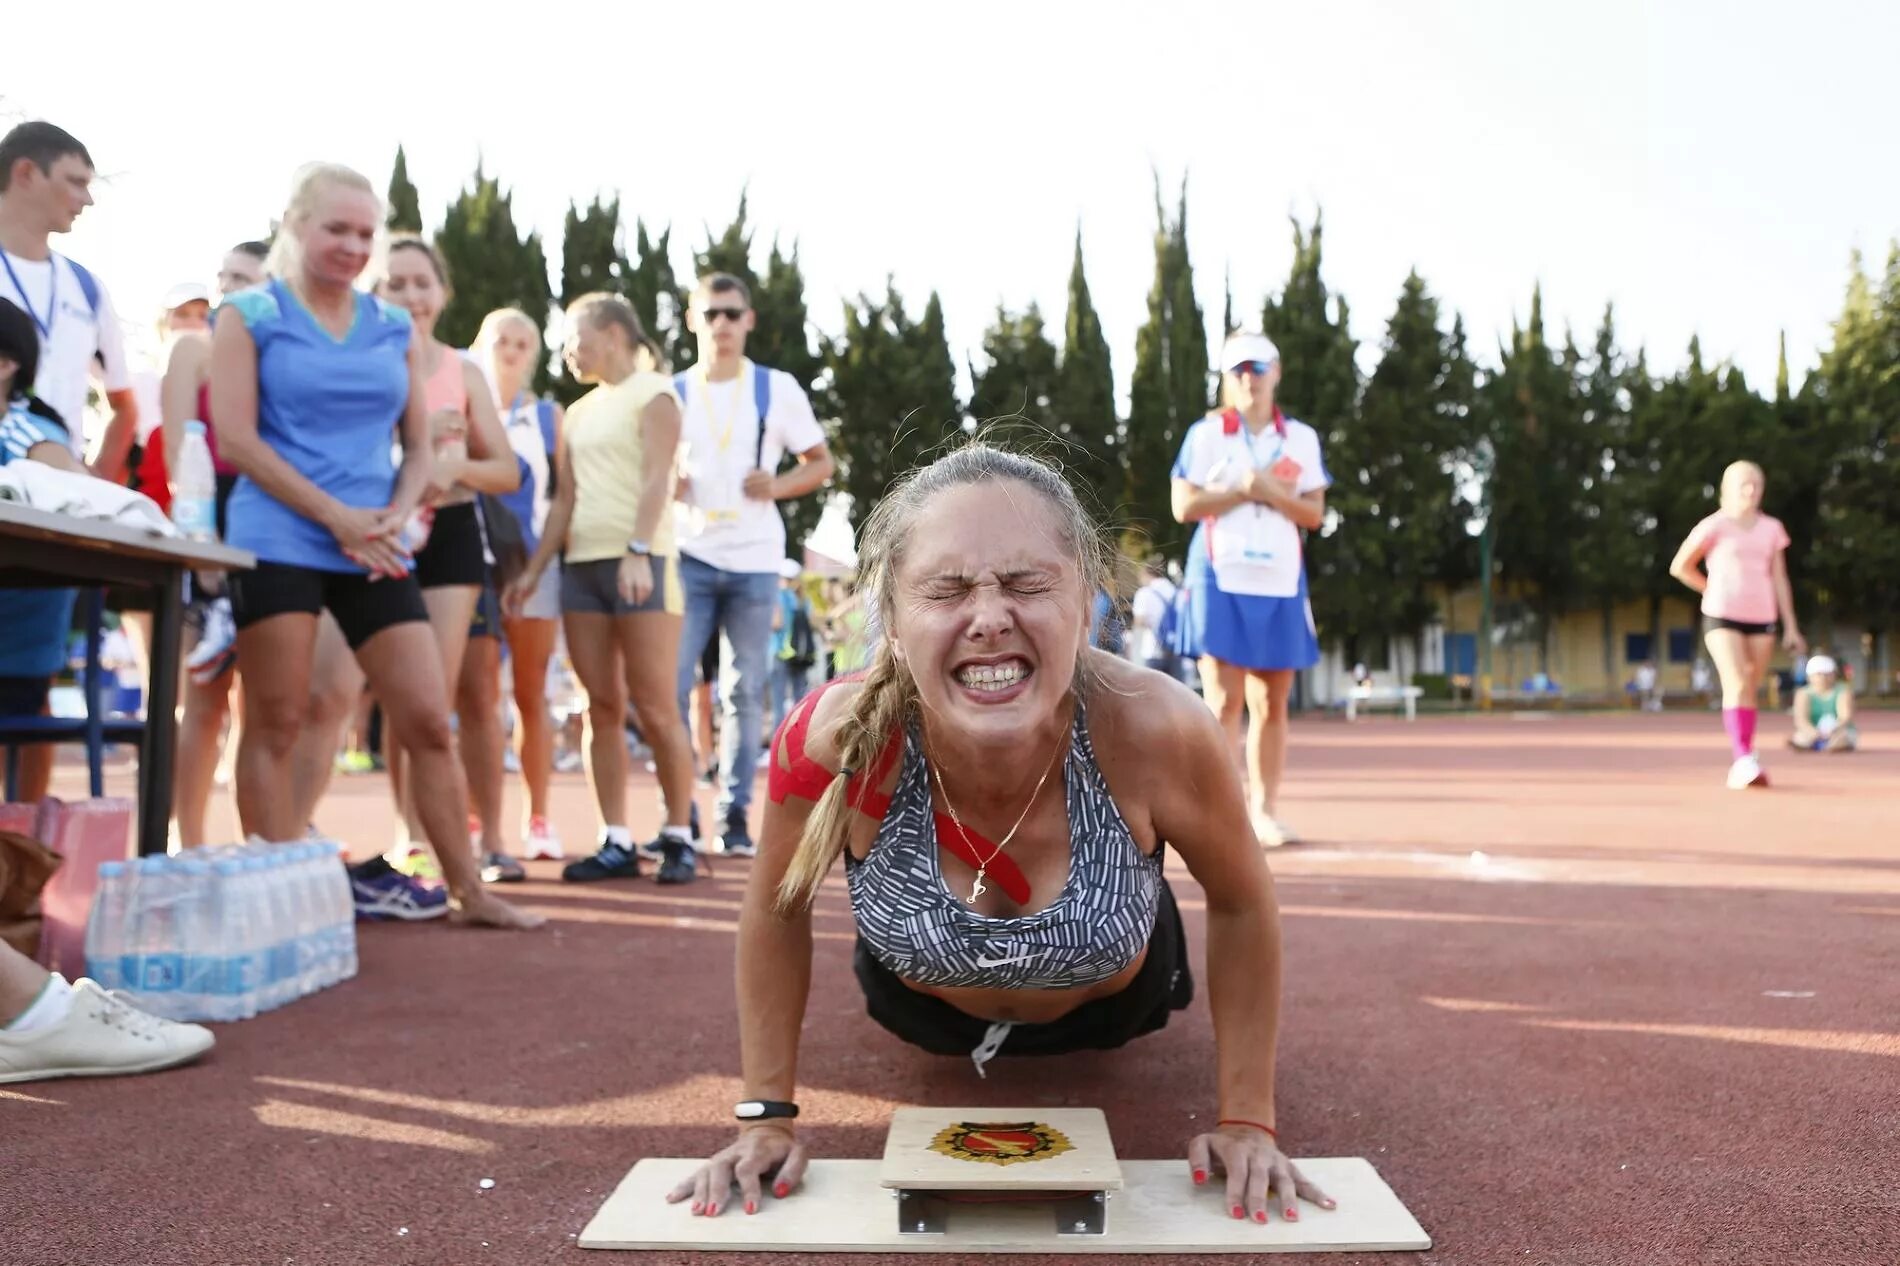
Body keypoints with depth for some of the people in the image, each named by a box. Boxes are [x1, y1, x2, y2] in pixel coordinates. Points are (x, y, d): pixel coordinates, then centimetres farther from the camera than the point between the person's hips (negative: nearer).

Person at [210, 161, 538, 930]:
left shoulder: (394, 328, 15)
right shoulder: (249, 316, 4)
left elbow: (419, 446, 14)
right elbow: (235, 439, -5)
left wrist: (394, 519, -5)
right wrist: (336, 516, -12)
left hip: (374, 549, 4)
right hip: (278, 541, -3)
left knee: (428, 720, 1)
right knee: (276, 723, -1)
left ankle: (468, 891, 8)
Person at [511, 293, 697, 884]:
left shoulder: (653, 393, 2)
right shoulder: (578, 413, 22)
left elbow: (656, 478, -11)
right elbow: (565, 499, 19)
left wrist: (638, 552, -24)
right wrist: (533, 570, 10)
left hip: (641, 562, -6)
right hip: (581, 565, 7)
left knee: (655, 708, -7)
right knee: (602, 707, 2)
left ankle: (679, 838, 2)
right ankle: (617, 843, 5)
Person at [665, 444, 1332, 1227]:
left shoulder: (1156, 732, -41)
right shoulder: (833, 741, -40)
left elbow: (1243, 904, -20)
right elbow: (776, 909, -18)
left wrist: (1247, 1121, -16)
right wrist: (767, 1116, -14)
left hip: (1107, 1004, 0)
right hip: (923, 1007, 1)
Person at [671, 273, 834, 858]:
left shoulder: (778, 388, 5)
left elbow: (821, 462, 9)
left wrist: (778, 486, -10)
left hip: (754, 561, 0)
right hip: (689, 557, 1)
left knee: (745, 692, 3)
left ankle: (735, 816, 12)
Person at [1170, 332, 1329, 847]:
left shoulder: (1302, 438, 11)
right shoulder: (1204, 434, 4)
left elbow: (1315, 514, 6)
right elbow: (1184, 506, -3)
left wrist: (1273, 493, -11)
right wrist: (1241, 491, -12)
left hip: (1280, 583, 3)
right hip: (1221, 580, -3)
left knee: (1272, 703, 5)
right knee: (1223, 700, -7)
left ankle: (1265, 810, 12)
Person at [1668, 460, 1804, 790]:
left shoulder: (1771, 529, 11)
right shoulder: (1714, 526, -2)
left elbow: (1779, 579, 11)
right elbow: (1680, 567, 4)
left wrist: (1790, 626, 7)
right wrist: (1714, 591, 8)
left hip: (1761, 619, 4)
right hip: (1722, 616, -4)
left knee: (1750, 691, 6)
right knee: (1736, 685, -18)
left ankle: (1742, 768, 13)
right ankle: (1744, 758, -23)